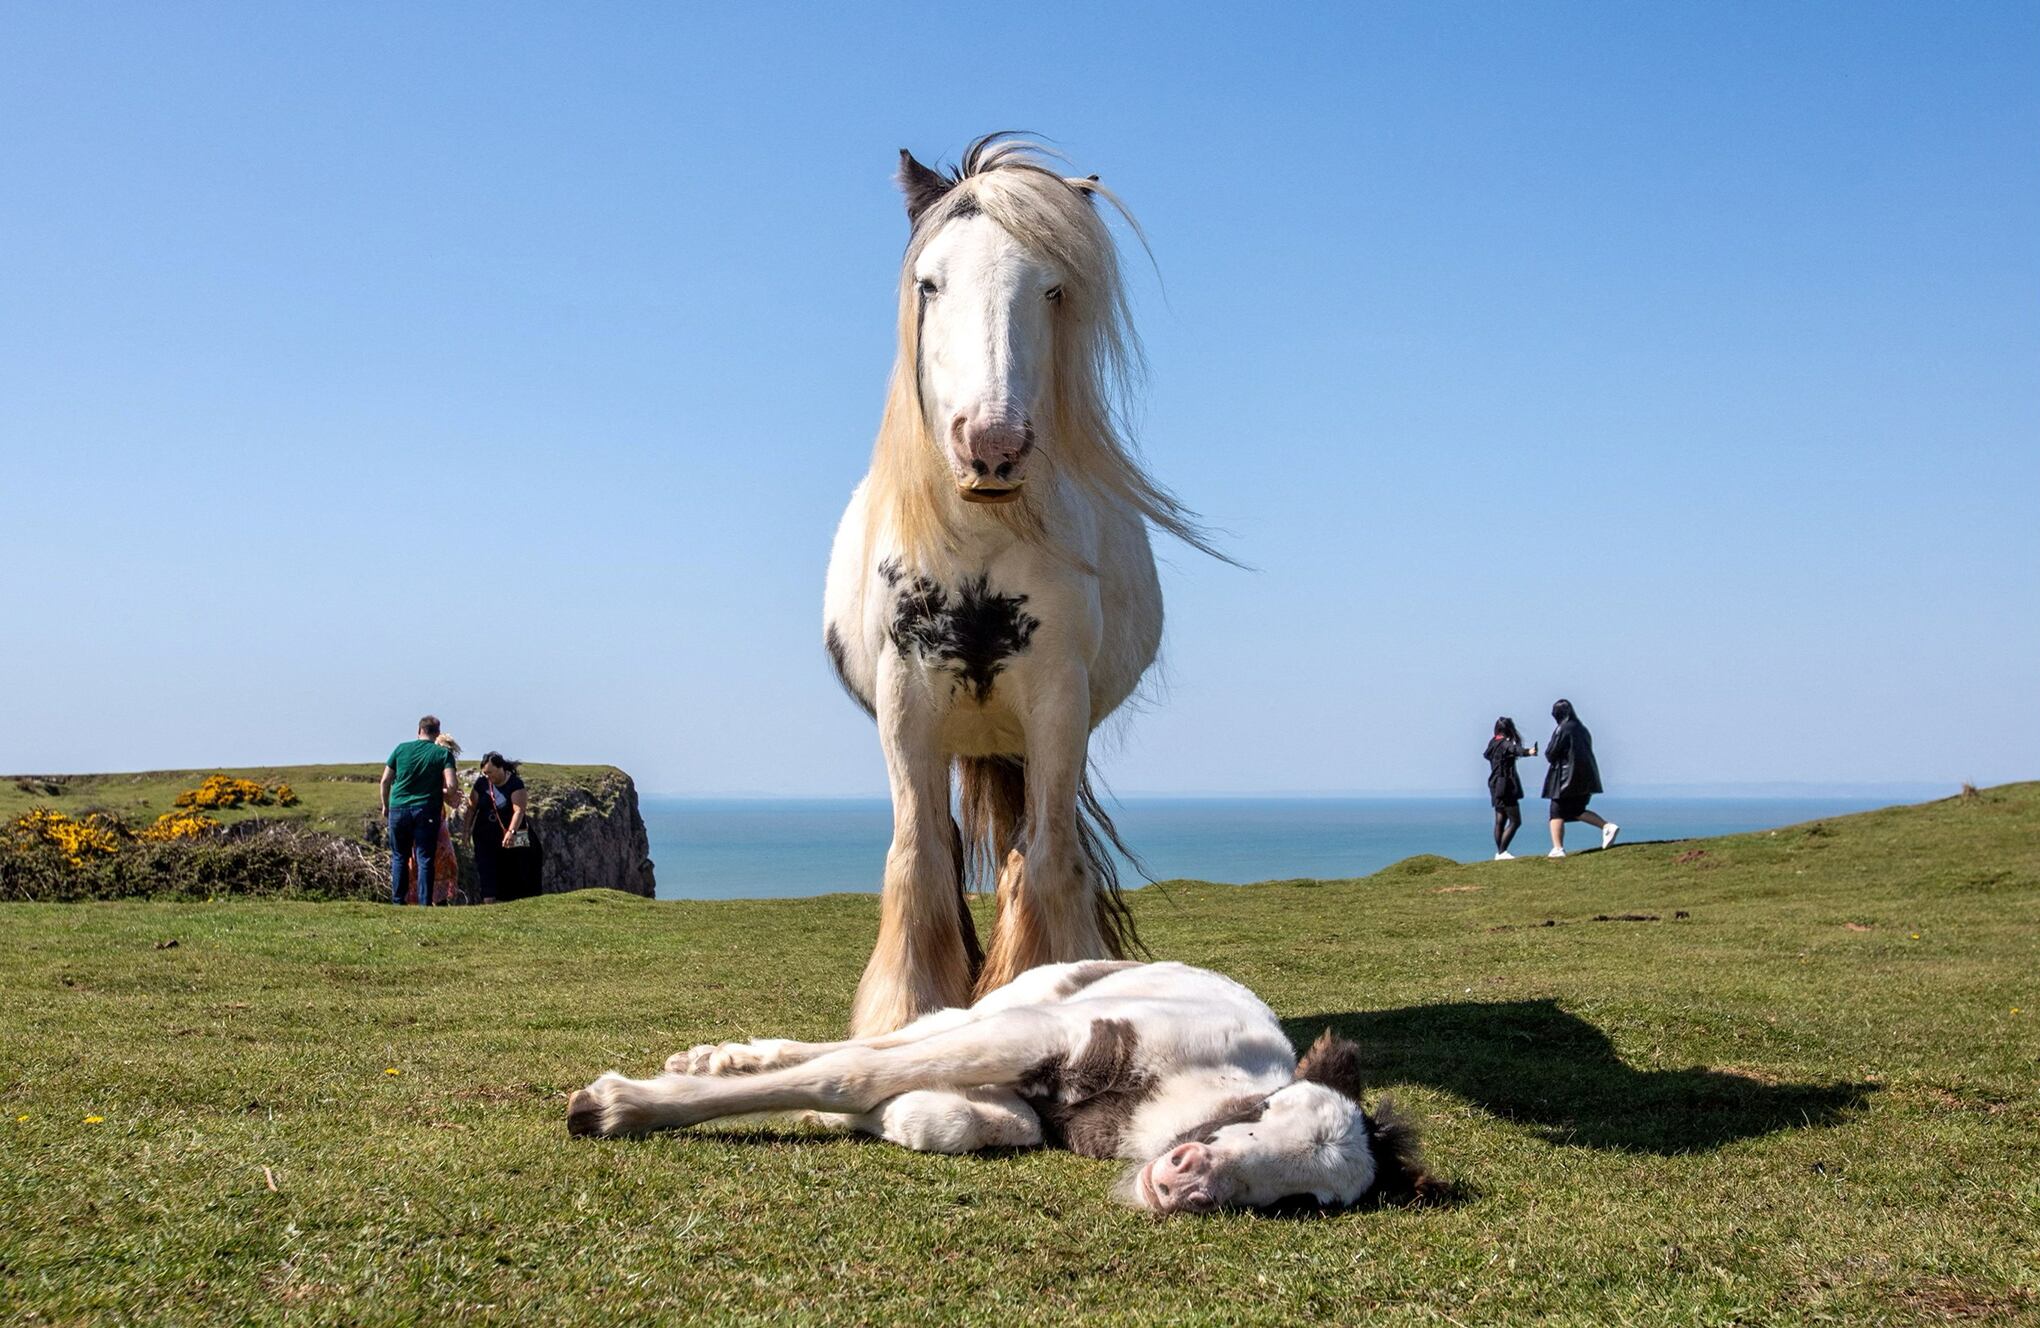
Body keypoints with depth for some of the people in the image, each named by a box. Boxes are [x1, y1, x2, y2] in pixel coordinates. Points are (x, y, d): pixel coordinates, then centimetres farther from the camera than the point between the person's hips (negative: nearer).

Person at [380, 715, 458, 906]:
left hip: (398, 809, 2)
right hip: (427, 811, -2)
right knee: (425, 860, 2)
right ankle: (424, 903, -2)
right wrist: (441, 794, 10)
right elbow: (450, 786, -12)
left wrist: (385, 806, 18)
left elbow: (385, 780, 5)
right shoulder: (444, 754, -2)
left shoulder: (402, 748, 5)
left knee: (399, 857, 13)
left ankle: (397, 901, 13)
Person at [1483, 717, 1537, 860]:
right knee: (1515, 821, -8)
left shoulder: (1493, 744, 12)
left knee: (1500, 820, 12)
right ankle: (1502, 852, -15)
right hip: (1506, 786, -9)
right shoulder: (1505, 744, -14)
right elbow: (1516, 749, -37)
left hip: (1495, 785, 9)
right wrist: (1528, 751, -58)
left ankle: (1499, 852, 13)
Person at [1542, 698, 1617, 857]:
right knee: (1577, 811, 19)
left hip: (1566, 777, -7)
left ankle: (1558, 848, -9)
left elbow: (1550, 755, -11)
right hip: (1586, 778, 7)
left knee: (1557, 813, 0)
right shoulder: (1583, 729, 10)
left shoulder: (1562, 730, -13)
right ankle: (1607, 826, 2)